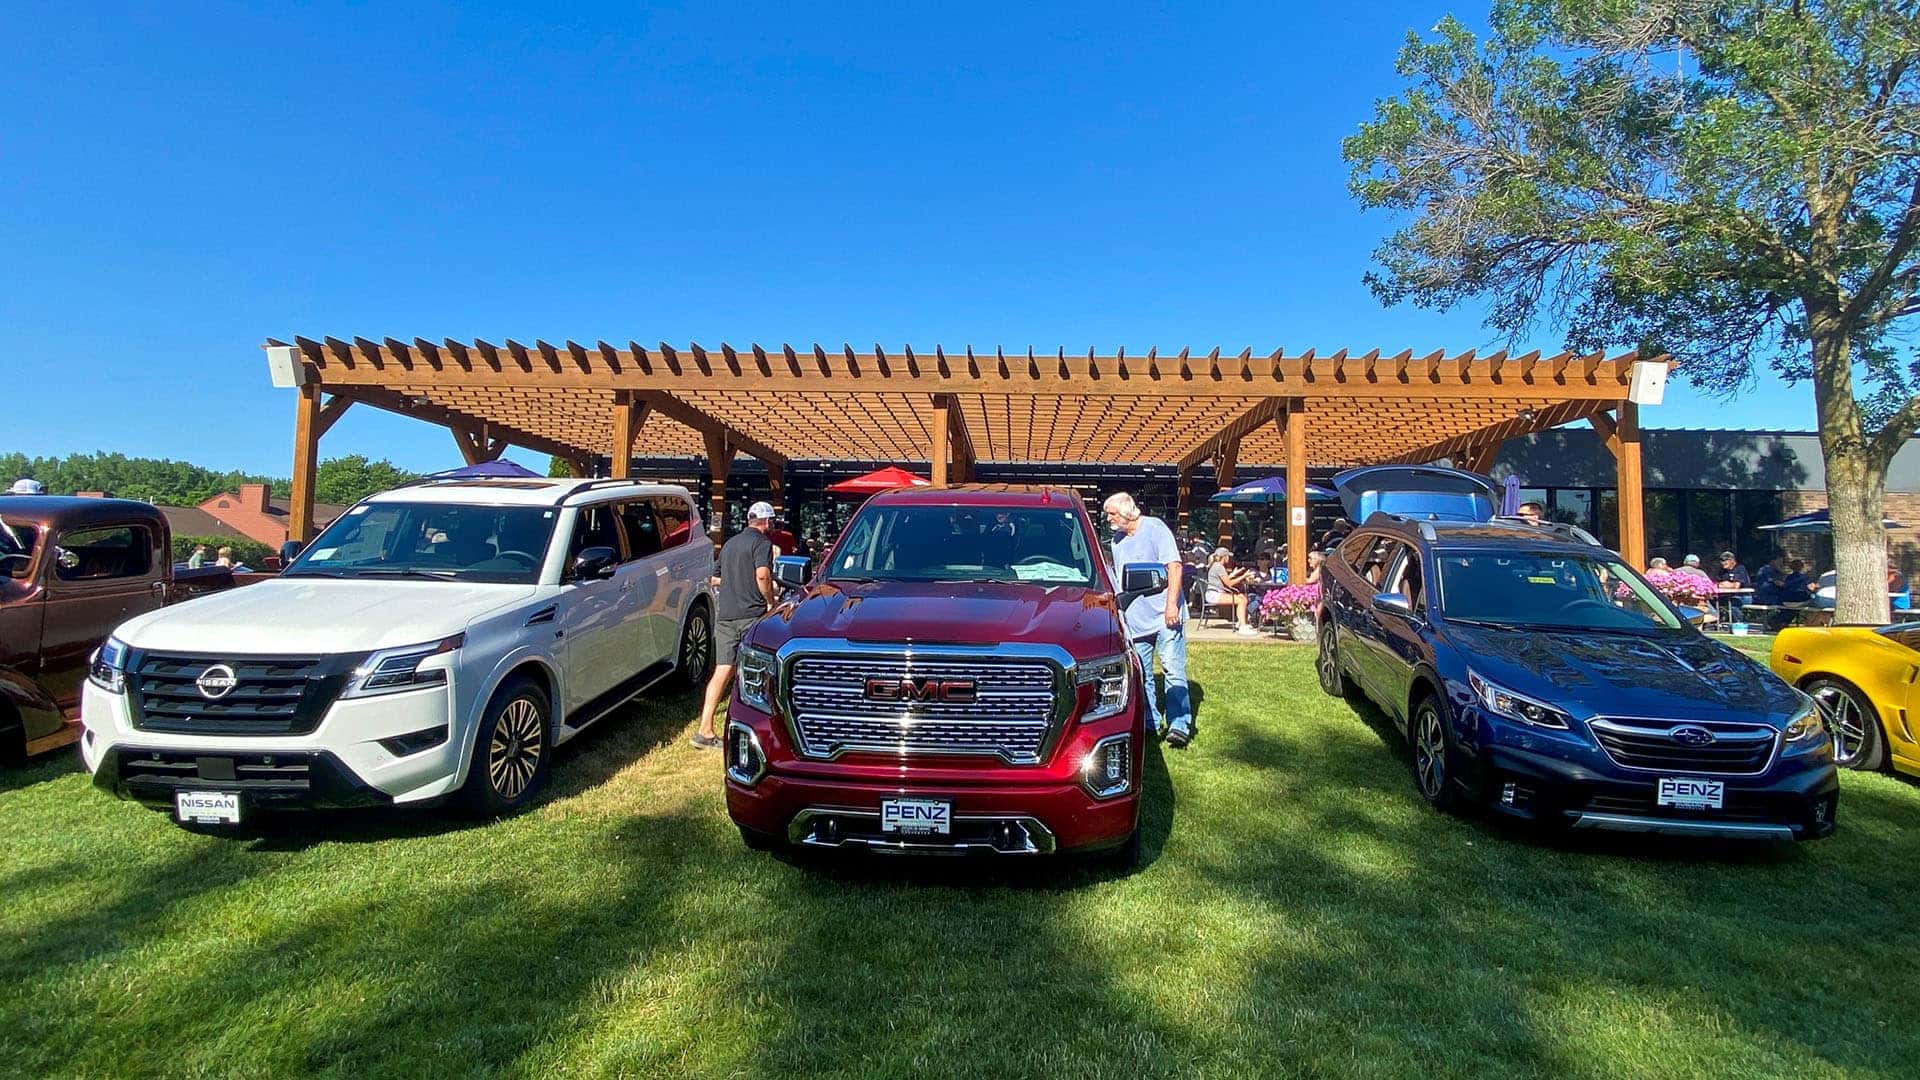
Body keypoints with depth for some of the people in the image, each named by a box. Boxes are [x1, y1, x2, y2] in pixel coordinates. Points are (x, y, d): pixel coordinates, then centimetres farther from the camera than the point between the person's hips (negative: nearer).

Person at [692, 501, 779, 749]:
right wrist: (771, 601, -6)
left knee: (722, 671, 4)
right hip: (751, 614, -7)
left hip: (725, 614, 7)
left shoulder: (730, 543, 20)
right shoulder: (762, 543, -5)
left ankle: (705, 731, 0)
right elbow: (762, 575, -21)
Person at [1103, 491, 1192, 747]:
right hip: (1134, 618, 7)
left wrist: (1171, 604, -17)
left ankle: (1179, 725, -6)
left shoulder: (1154, 528, -5)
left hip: (1164, 615, -7)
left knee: (1173, 669, -8)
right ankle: (1151, 722, 17)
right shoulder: (1117, 539, 16)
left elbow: (1174, 565, -10)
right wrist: (1120, 614, 19)